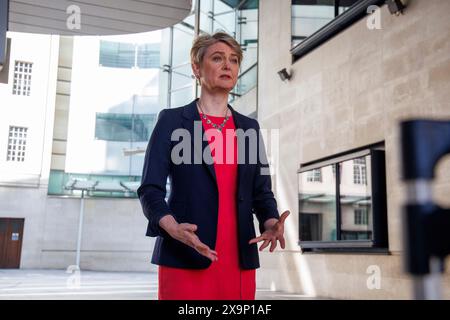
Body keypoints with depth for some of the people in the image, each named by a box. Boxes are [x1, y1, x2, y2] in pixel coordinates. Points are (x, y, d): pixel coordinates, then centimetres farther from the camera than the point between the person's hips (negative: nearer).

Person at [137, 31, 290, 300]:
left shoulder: (249, 127, 13)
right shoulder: (172, 121, 2)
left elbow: (262, 191, 11)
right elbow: (150, 188, -3)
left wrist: (271, 224, -10)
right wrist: (173, 228, -22)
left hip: (239, 261, 4)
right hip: (185, 259, -3)